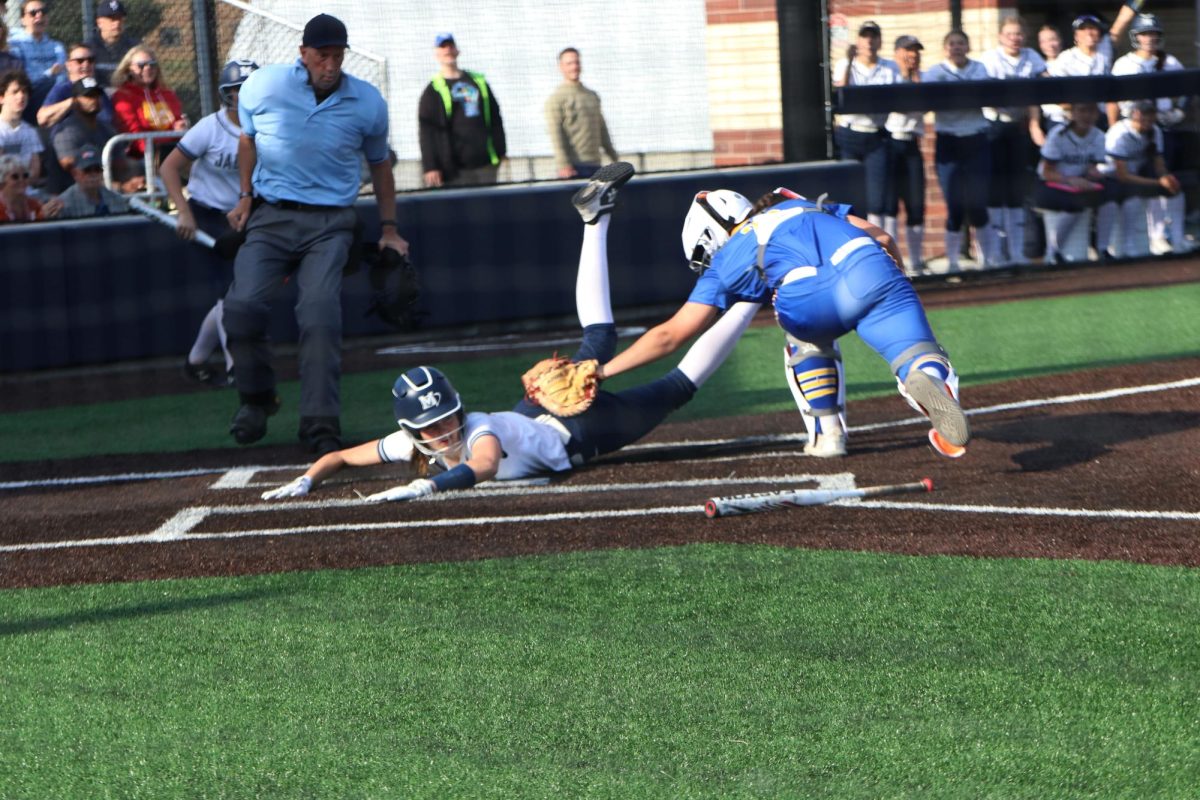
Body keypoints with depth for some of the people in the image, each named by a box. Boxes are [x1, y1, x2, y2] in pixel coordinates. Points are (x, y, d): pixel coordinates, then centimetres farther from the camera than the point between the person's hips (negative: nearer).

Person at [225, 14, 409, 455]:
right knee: (243, 305, -18)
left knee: (320, 315, -20)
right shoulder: (263, 86, -3)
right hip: (270, 217, 1)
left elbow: (379, 164, 16)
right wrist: (245, 196, 11)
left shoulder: (368, 103, -1)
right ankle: (256, 400, 7)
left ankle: (321, 425, -19)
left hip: (330, 223, -1)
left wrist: (388, 229, 15)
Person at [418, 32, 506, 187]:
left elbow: (495, 118, 18)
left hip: (486, 164, 4)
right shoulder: (433, 91, 2)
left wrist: (500, 151, 11)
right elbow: (426, 132, -4)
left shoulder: (479, 82, 15)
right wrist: (430, 167, -12)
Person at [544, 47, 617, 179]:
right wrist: (563, 165, -20)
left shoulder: (593, 96, 20)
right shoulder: (556, 99, -1)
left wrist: (614, 157, 22)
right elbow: (555, 134, -11)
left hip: (595, 165, 7)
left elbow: (602, 129, 25)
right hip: (573, 167, -7)